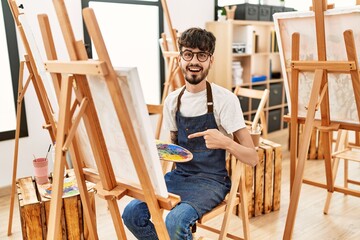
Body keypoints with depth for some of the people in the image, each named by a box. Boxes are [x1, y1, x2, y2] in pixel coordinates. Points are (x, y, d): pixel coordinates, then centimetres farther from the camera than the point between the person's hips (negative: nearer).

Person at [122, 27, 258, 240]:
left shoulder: (225, 99, -13)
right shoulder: (172, 100, 3)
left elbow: (253, 158, -13)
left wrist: (225, 142, -32)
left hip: (211, 180, -5)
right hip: (180, 175, 5)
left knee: (175, 221, -30)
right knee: (132, 213, -14)